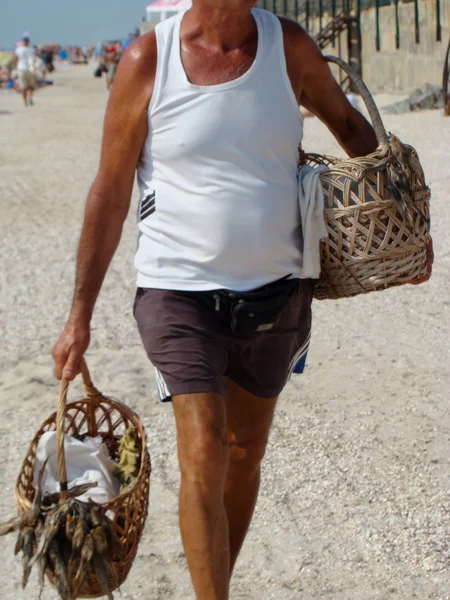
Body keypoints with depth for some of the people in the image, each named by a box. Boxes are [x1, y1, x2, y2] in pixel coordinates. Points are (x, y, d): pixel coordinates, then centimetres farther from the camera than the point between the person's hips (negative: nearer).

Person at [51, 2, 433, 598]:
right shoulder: (148, 61, -10)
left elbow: (347, 123, 16)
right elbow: (110, 192, -4)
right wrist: (80, 315, -4)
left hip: (276, 288, 4)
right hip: (179, 288, -3)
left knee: (245, 453, 15)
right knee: (204, 458, -13)